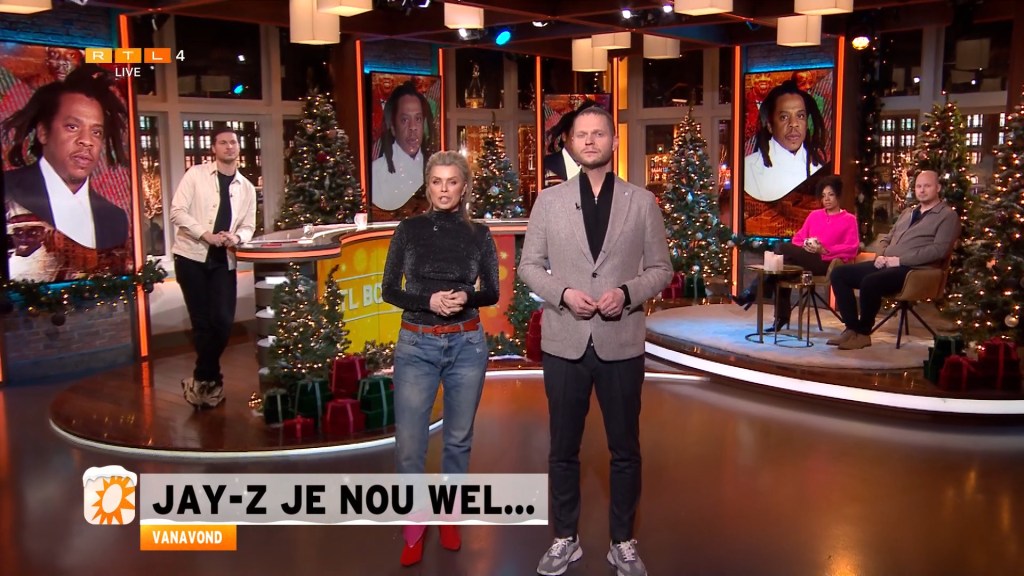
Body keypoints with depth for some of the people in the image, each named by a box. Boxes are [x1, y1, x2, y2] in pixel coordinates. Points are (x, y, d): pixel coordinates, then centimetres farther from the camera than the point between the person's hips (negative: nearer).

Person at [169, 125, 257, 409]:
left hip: (223, 261, 3)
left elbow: (248, 226, 10)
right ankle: (211, 380, 17)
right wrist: (206, 234, -20)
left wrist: (237, 238, -13)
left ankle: (202, 380, 14)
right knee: (202, 322, 0)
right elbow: (177, 211, -8)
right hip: (191, 256, -3)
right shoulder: (196, 174, -1)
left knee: (223, 322, -5)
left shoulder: (246, 187, 11)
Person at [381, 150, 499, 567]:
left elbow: (492, 292, 6)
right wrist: (429, 301, -18)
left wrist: (466, 297, -15)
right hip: (416, 345, -1)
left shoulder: (479, 235, 1)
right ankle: (414, 528, 16)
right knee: (408, 443, -3)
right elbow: (389, 289, -1)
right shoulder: (409, 230, -1)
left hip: (467, 345, 1)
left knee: (458, 437, 12)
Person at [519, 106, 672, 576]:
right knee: (563, 449, 11)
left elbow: (660, 269, 4)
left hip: (621, 343, 0)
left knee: (625, 450, 10)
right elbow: (529, 266, 4)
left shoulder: (642, 202, 3)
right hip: (564, 342, 0)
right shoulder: (549, 201, 3)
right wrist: (563, 293, -13)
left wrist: (627, 292, -15)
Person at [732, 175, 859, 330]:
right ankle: (781, 317, -24)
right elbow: (798, 238, 19)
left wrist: (824, 250, -13)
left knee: (781, 248, -26)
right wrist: (805, 246, -4)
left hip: (826, 263, -5)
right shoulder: (814, 215, 24)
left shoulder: (849, 219, 9)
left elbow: (852, 248, -2)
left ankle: (753, 293, -23)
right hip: (805, 260, 5)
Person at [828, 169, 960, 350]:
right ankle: (852, 328, -11)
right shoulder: (907, 212, 25)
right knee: (839, 274, -8)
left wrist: (900, 260, -16)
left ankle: (863, 333, -17)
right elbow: (887, 238, 27)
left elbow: (939, 250, -13)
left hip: (913, 269, -8)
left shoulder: (947, 216, 1)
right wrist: (881, 255, 2)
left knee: (870, 282, -35)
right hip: (886, 264, 8)